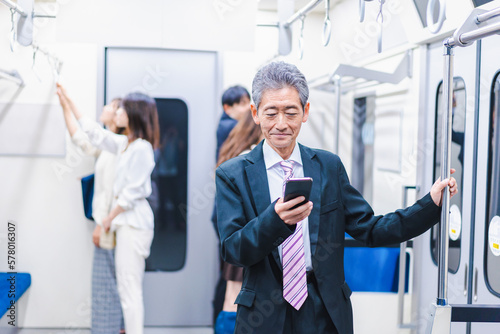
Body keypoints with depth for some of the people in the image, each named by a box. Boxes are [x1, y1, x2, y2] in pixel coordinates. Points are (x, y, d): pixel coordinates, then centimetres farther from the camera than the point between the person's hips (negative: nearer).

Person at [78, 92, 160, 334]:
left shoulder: (141, 148, -14)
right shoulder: (126, 144, 14)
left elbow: (132, 192, -16)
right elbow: (94, 134, 27)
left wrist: (109, 218, -7)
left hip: (133, 221, -9)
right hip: (126, 220, 9)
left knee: (129, 288, -8)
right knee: (128, 286, 12)